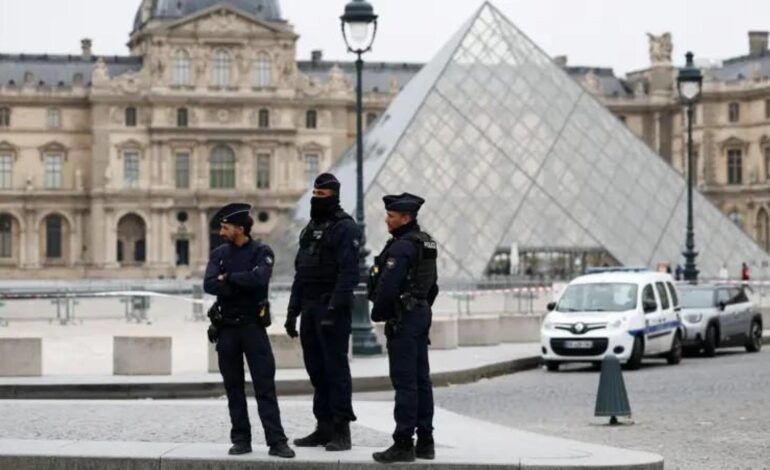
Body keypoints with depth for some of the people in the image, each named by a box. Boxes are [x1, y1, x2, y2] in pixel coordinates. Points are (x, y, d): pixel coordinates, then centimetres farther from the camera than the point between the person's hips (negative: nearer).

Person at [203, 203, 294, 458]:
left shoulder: (261, 252, -3)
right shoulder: (219, 254, 7)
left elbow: (259, 278, -23)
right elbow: (209, 285, -8)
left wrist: (228, 278, -12)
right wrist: (242, 286, -15)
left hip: (253, 326, -4)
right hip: (226, 328, 4)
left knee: (265, 385, -6)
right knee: (233, 387, 7)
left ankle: (276, 441, -8)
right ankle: (241, 440, 13)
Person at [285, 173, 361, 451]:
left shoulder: (345, 228, -8)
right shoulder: (310, 229, 18)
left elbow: (348, 272, -17)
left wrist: (333, 309, -23)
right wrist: (293, 310, 14)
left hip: (333, 308, -8)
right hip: (310, 308, 8)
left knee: (336, 368, -7)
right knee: (316, 368, 9)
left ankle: (341, 431, -4)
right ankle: (324, 426, 15)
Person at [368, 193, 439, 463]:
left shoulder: (401, 247, -17)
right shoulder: (426, 244, 14)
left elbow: (388, 286, -22)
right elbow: (432, 286, 21)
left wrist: (378, 312, -8)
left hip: (402, 319, -10)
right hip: (422, 314, 10)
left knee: (404, 382, -8)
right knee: (421, 379, 11)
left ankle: (403, 443, -7)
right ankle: (425, 441, 15)